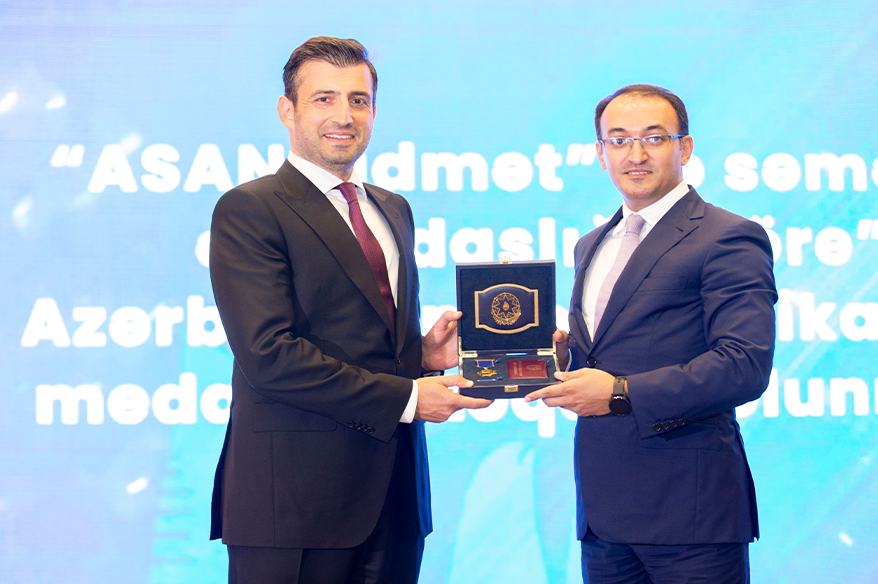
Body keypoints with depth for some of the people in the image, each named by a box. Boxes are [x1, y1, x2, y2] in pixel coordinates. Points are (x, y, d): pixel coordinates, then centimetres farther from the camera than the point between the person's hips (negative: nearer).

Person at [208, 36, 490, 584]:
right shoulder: (247, 210, -7)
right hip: (296, 497, -7)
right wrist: (405, 397, -15)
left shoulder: (394, 210, 19)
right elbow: (269, 354, -16)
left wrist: (425, 351, 2)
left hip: (395, 492, 7)